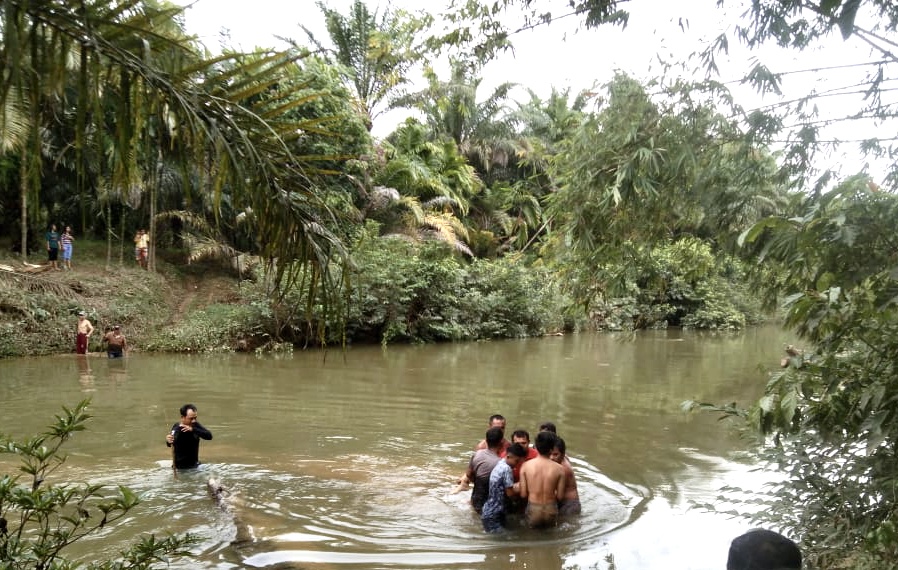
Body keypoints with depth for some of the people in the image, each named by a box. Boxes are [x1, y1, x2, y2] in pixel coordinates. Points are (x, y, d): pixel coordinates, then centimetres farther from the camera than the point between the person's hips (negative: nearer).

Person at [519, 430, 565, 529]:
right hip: (551, 510, 0)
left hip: (533, 510, 0)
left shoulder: (526, 466, -9)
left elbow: (523, 494, -5)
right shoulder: (559, 469, -9)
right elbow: (560, 496, -3)